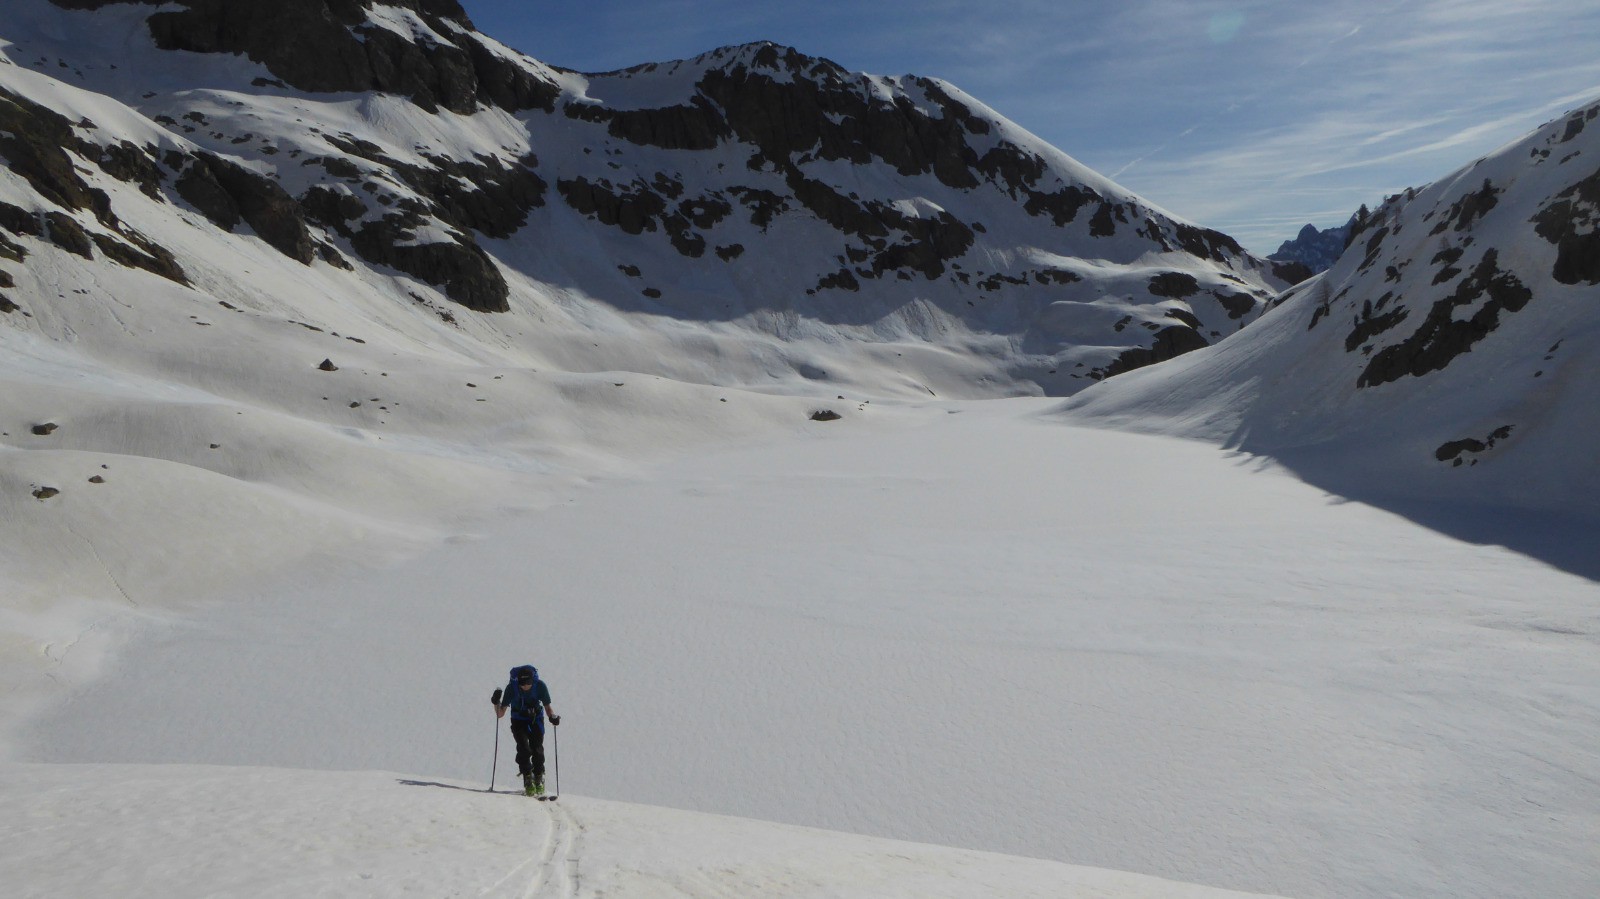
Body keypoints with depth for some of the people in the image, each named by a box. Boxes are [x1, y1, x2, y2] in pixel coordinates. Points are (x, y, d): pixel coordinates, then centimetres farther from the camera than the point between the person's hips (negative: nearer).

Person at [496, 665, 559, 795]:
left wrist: (553, 716, -30)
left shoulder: (540, 685, -22)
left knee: (537, 749, -11)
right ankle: (528, 780, -6)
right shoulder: (512, 687, -22)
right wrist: (496, 703, -36)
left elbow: (547, 707, -10)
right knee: (524, 748, -19)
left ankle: (539, 779, 11)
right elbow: (500, 714, -18)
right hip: (519, 720, 0)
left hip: (536, 719, 0)